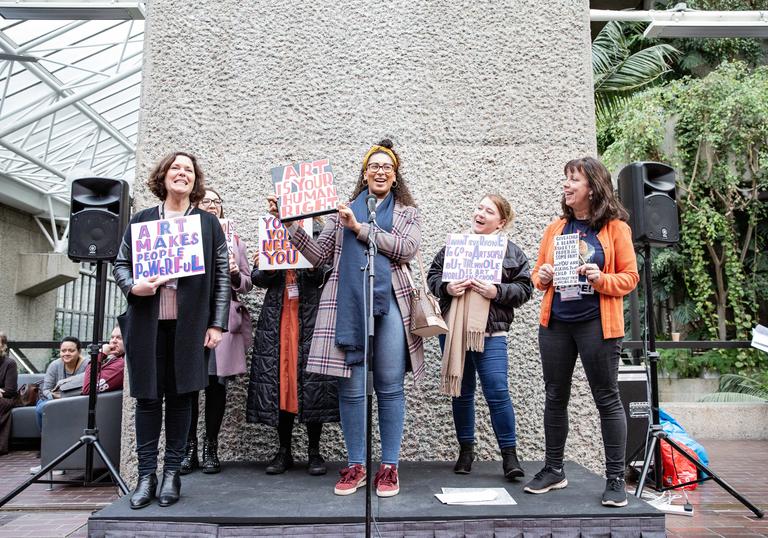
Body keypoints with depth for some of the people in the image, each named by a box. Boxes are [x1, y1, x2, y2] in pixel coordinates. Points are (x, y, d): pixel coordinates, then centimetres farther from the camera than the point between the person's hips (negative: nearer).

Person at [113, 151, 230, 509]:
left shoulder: (209, 223, 9)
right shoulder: (142, 220, 13)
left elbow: (221, 275, 4)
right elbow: (120, 264, 13)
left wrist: (217, 324, -4)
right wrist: (132, 286, -10)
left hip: (190, 322, -1)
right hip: (147, 321, 1)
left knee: (180, 394, 3)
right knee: (148, 395, 4)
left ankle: (172, 473, 14)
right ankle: (146, 475, 14)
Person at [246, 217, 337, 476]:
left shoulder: (317, 231, 4)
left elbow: (324, 275, -5)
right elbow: (257, 277, 6)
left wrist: (313, 267, -26)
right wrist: (264, 269, -15)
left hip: (310, 318, -2)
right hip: (277, 320, 2)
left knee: (312, 382, -2)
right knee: (279, 382, 3)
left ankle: (314, 452, 11)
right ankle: (284, 451, 16)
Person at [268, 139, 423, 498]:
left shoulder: (407, 212, 16)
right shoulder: (345, 210, 18)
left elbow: (405, 250, -4)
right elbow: (319, 255, 13)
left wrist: (360, 228, -7)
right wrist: (289, 222, 4)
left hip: (390, 303, -1)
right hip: (348, 303, 1)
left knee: (390, 388, 1)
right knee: (350, 389, 3)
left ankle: (389, 466, 14)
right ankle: (355, 466, 17)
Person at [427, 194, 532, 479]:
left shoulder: (511, 251, 5)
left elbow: (524, 288, 1)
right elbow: (432, 276, 12)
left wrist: (497, 291, -15)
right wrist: (446, 287, -9)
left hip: (491, 333, -2)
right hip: (454, 330, 3)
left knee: (498, 391, -8)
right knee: (461, 391, 12)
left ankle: (509, 454, 8)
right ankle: (466, 449, 26)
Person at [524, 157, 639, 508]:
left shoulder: (615, 227, -1)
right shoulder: (555, 228, 12)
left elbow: (630, 277, -2)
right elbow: (539, 273, 16)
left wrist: (602, 279, -19)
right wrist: (543, 277, -6)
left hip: (597, 324, -4)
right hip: (555, 323, 5)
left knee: (607, 399, 2)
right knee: (555, 397, 11)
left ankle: (615, 479, 14)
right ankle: (553, 470, 25)